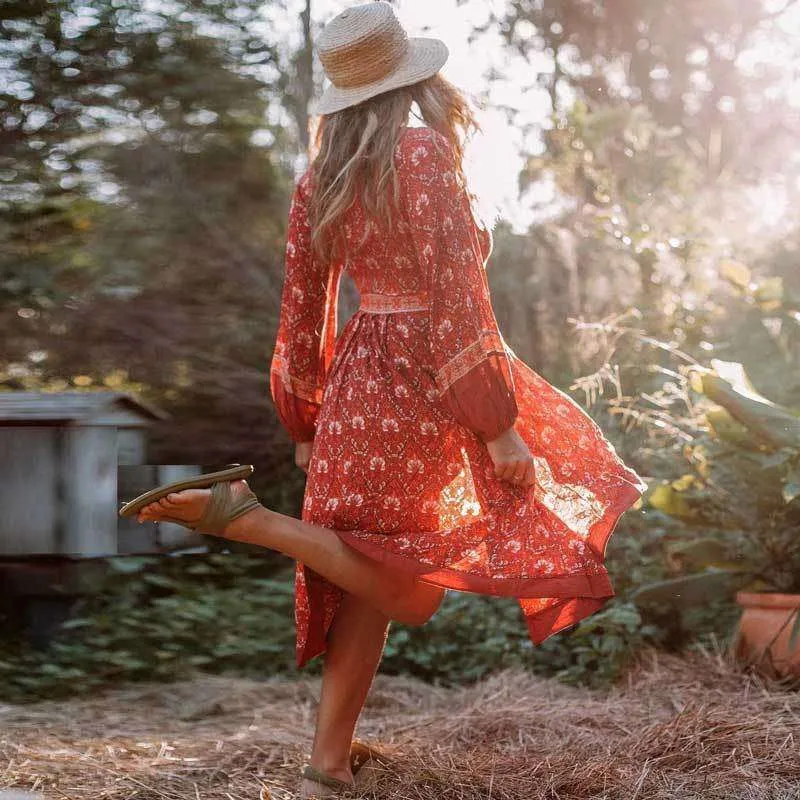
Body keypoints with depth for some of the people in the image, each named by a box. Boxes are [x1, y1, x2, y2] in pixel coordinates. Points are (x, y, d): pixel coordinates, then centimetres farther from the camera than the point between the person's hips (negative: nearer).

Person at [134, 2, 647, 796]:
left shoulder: (319, 179, 7)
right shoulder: (425, 153, -12)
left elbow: (302, 312, 11)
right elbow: (455, 297, -18)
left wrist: (305, 426, 20)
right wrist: (498, 426, -15)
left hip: (358, 380, 8)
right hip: (424, 379, -8)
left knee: (376, 582, 14)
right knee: (391, 580, 5)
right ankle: (247, 517, -11)